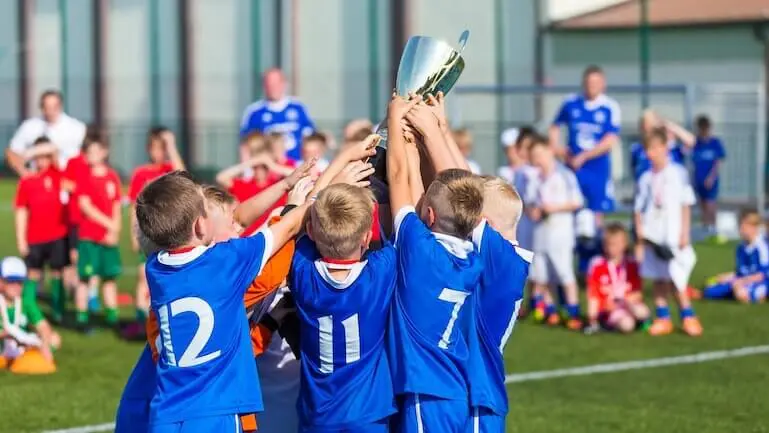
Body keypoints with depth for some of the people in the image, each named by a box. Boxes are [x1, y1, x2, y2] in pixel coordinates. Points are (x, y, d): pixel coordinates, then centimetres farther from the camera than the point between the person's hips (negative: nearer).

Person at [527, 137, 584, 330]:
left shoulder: (564, 176, -4)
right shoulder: (535, 181, 11)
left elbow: (576, 202, -5)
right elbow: (530, 204, 19)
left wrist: (555, 207, -14)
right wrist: (532, 211, -2)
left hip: (560, 229, -6)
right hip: (541, 231, 6)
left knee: (565, 272, -11)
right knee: (541, 276, 5)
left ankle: (574, 313, -9)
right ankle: (550, 311, 16)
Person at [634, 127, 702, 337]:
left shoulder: (678, 174, -2)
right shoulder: (646, 179, 7)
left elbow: (686, 205, 0)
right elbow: (639, 211, 8)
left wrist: (684, 234, -5)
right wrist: (640, 239, 2)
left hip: (673, 236, -4)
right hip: (652, 237, 4)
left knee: (675, 279, -7)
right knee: (658, 279, 7)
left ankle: (688, 317, 4)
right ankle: (662, 318, 13)